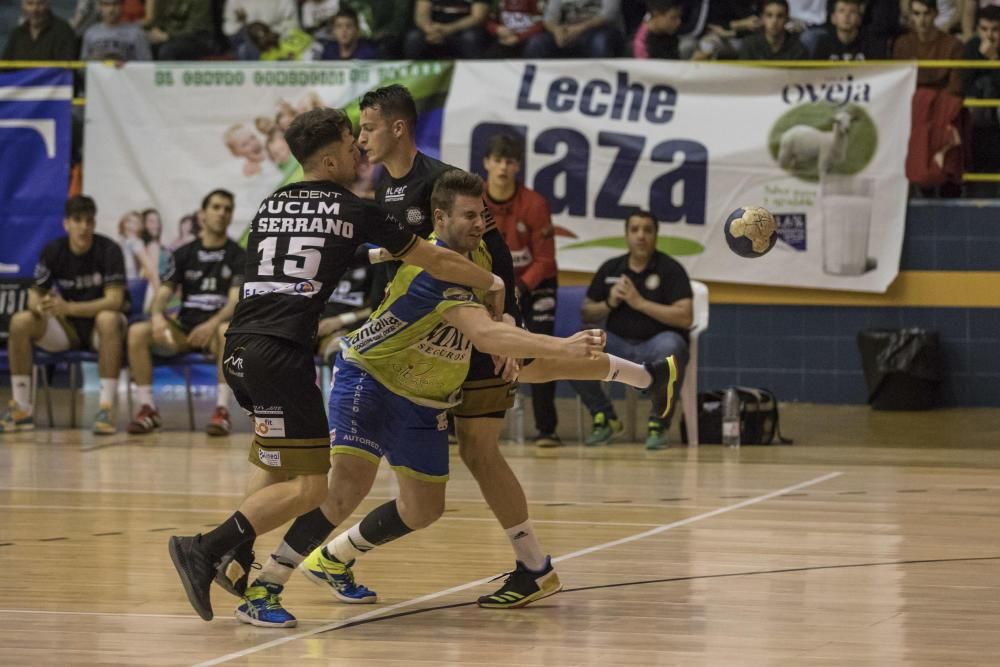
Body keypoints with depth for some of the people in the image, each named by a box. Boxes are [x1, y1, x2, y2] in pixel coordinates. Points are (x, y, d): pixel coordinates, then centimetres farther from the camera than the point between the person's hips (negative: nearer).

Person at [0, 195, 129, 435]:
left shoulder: (108, 251, -15)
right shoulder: (53, 252, -4)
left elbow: (115, 300, -23)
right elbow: (35, 294, -1)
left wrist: (68, 308, -36)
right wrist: (39, 305, -28)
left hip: (100, 325, -3)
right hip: (68, 327, 3)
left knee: (108, 320, -39)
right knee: (20, 322, -22)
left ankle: (106, 408, -37)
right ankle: (21, 409, -17)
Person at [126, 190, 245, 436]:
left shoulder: (238, 257, 2)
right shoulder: (183, 254, 10)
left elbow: (236, 301, -10)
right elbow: (163, 293, 2)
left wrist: (213, 324, -30)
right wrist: (157, 316, -21)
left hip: (215, 328, -3)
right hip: (184, 328, 3)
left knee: (228, 331, -39)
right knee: (137, 332, -22)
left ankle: (222, 410, -34)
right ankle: (147, 408, -17)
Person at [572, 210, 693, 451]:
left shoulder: (670, 269, -3)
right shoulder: (610, 269, 9)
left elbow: (685, 318, -14)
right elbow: (587, 314, 14)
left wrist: (640, 303, -18)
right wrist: (609, 304, -8)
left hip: (656, 343, -4)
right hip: (618, 345, 4)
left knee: (670, 347, -40)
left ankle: (658, 423, -19)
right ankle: (604, 417, -3)